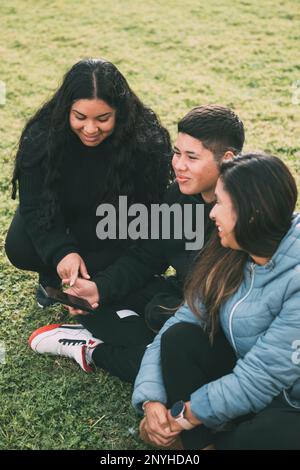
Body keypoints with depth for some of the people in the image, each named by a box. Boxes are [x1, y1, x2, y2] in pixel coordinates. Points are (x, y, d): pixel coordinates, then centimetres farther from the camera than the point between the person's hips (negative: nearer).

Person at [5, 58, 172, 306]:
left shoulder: (147, 143, -31)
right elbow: (34, 206, -21)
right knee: (20, 249, -23)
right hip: (57, 216, 1)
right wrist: (60, 252, -40)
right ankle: (51, 276, 10)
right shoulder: (41, 135, -27)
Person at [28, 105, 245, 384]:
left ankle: (93, 350, -7)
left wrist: (169, 310, -23)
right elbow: (145, 256, 3)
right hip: (180, 296, 7)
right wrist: (99, 287, -13)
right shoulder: (179, 194, -2)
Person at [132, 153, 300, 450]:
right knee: (180, 337, -16)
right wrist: (152, 399, -18)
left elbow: (261, 376, -28)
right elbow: (183, 321, -6)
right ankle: (199, 441, -6)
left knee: (270, 433, -37)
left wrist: (185, 416, -19)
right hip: (244, 381, 6)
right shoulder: (230, 256, -5)